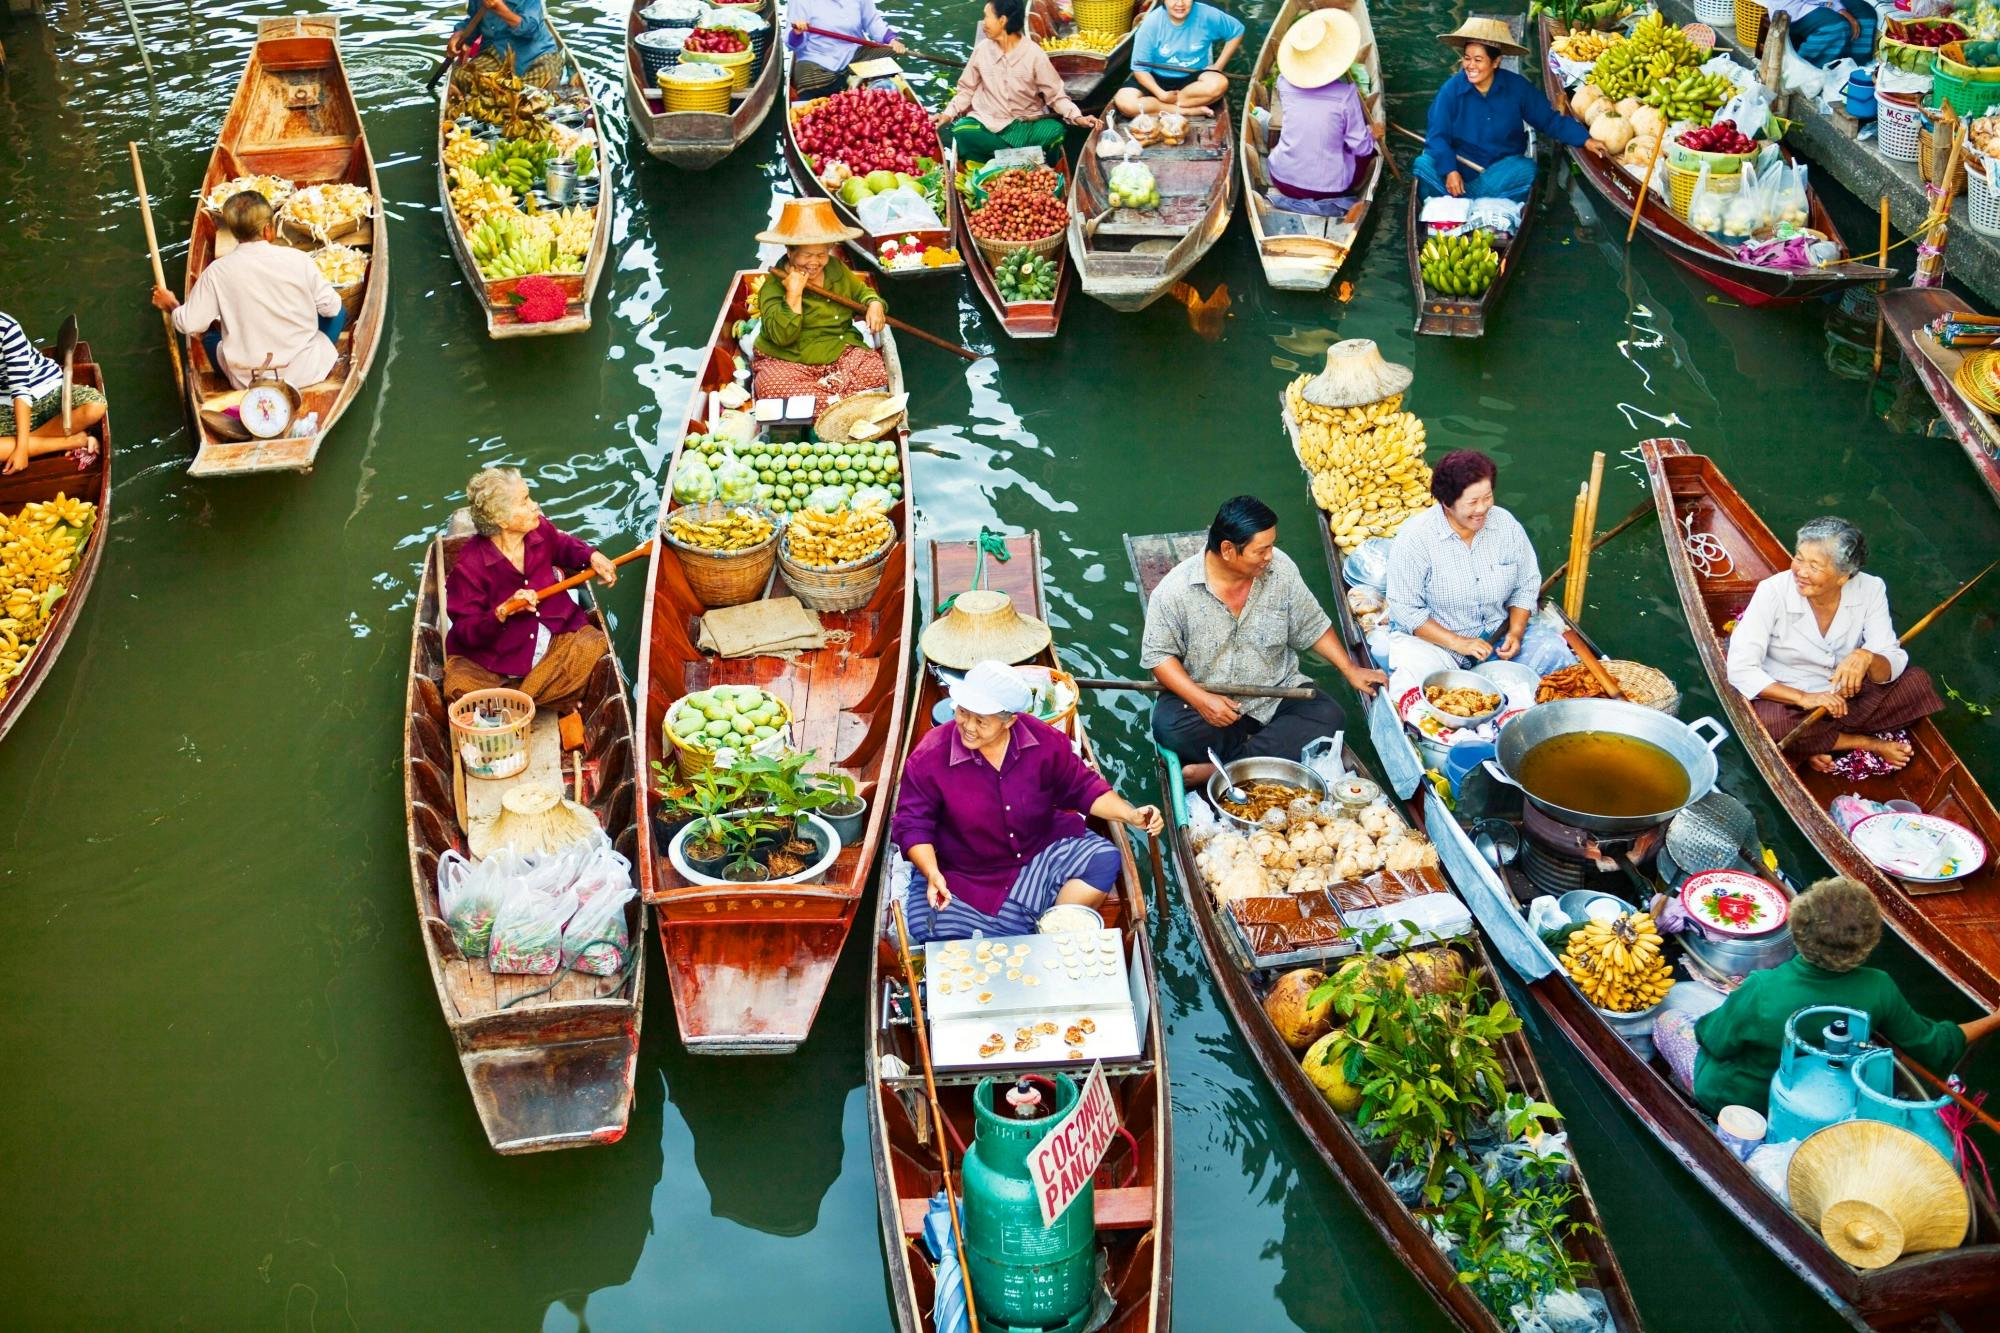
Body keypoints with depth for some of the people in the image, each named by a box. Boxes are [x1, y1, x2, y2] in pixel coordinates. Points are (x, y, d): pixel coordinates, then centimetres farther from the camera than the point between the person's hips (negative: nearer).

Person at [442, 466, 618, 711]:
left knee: (595, 646, -24)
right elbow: (466, 633, -16)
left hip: (556, 640, 4)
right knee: (459, 686, -31)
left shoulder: (541, 530, -2)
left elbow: (563, 546, 26)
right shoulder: (469, 566, -17)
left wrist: (592, 557, 7)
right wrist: (502, 612, -34)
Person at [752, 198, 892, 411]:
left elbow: (861, 291, 26)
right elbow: (783, 336, -21)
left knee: (876, 374, -23)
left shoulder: (836, 268, 8)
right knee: (773, 386, -37)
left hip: (841, 352, 4)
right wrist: (794, 294, -27)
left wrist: (874, 304, 2)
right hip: (790, 361, -4)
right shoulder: (773, 287, -12)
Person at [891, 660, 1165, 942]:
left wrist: (1131, 815, -11)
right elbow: (912, 824, -12)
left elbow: (1082, 787, 2)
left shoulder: (1045, 742, -11)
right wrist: (932, 874, -28)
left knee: (1104, 859, -18)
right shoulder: (929, 758, -18)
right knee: (929, 927, -26)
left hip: (1043, 854, 2)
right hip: (966, 878, -2)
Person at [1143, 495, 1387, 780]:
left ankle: (1215, 770, -28)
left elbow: (1312, 626, 7)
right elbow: (1158, 654, -10)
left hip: (1276, 693, 3)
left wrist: (1350, 670, 0)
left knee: (1329, 719, -24)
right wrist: (1200, 699, -23)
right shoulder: (1176, 590, -16)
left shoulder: (1281, 569, -7)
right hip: (1202, 696, -3)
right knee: (1169, 729, -33)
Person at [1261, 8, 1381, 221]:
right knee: (1370, 148, 25)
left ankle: (1286, 196, 17)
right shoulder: (1346, 93, -20)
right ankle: (1337, 202, 12)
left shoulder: (1285, 82, -8)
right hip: (1331, 186, -3)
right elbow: (1361, 147, -11)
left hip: (1283, 180, 3)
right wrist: (1372, 135, 12)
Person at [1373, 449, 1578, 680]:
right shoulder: (1414, 539, -15)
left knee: (1553, 651, -19)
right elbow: (1406, 609, -15)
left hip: (1499, 632, 4)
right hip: (1436, 639, -4)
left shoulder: (1507, 524, -1)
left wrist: (1515, 632, -8)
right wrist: (1459, 643, -21)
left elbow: (1527, 585, 9)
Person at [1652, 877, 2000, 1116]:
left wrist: (1734, 1000, -3)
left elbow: (1717, 1041, -21)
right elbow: (1933, 1047, -14)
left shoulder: (1761, 992, -40)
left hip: (1736, 1100, -5)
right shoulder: (1877, 990, -30)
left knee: (1668, 1022, 20)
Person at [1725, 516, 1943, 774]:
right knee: (1771, 723, -36)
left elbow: (1893, 663, -13)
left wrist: (1867, 657, -38)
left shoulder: (1870, 589, -11)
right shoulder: (1773, 592, -20)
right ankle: (1868, 744, -11)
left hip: (1844, 697, 4)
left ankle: (1817, 743, -16)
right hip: (1786, 699, -3)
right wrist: (1803, 698, -33)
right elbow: (1740, 669, -23)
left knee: (1917, 682, -16)